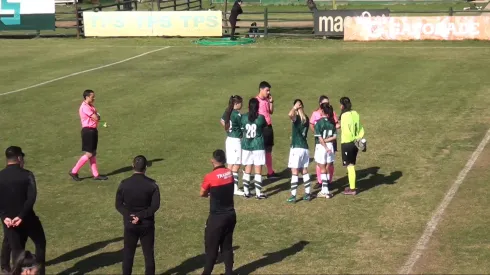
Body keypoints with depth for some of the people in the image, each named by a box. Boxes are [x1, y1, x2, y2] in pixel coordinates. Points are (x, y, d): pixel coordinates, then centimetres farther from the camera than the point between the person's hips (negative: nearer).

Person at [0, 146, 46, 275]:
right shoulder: (27, 174, -9)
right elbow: (31, 197, -20)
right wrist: (21, 215, -20)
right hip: (27, 217, -3)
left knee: (16, 250, 12)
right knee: (40, 243, 16)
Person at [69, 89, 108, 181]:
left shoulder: (91, 107, 15)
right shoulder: (85, 107, -17)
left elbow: (97, 117, 11)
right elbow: (96, 118, -20)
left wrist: (96, 116, -11)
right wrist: (96, 115, 1)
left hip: (93, 130, 10)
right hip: (88, 131, -10)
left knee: (93, 153, 11)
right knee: (89, 154, -8)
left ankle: (95, 174, 16)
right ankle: (74, 172, 0)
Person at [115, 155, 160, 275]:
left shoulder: (124, 184, -7)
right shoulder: (152, 184, -10)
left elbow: (118, 205, -7)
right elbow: (155, 205, -14)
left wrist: (129, 215, -10)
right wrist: (141, 215, -15)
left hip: (130, 225, 1)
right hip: (147, 224, -1)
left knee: (128, 253, 13)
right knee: (148, 253, 10)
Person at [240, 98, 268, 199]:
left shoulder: (244, 117, -4)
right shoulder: (261, 118, -10)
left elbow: (242, 129, 3)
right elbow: (265, 127, 6)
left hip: (246, 146, 3)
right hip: (258, 146, -3)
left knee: (247, 170, 11)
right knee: (258, 171, 2)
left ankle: (246, 191, 15)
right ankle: (258, 193, 2)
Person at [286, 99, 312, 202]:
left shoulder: (297, 118, -13)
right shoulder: (306, 119, 9)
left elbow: (290, 114, -37)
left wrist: (295, 107, -20)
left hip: (296, 148, -7)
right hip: (305, 147, 7)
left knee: (294, 172, -6)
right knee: (304, 171, 13)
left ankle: (293, 196, -7)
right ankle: (307, 194, 15)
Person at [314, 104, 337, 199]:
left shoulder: (318, 122, -12)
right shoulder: (332, 122, 2)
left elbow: (319, 138, -17)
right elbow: (334, 136, -1)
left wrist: (326, 147, -12)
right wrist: (326, 140, -5)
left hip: (321, 146, -4)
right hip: (330, 146, 4)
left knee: (323, 170, 4)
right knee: (327, 169, 11)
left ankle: (325, 191, 2)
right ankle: (324, 189, 15)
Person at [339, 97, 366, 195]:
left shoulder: (345, 115, -17)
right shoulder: (355, 113, 6)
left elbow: (346, 130, -23)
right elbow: (360, 128, 8)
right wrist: (360, 138, 8)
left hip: (347, 143, -7)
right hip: (354, 143, 7)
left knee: (350, 166, -1)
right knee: (351, 165, 18)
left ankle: (352, 189, 3)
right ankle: (352, 186, 26)